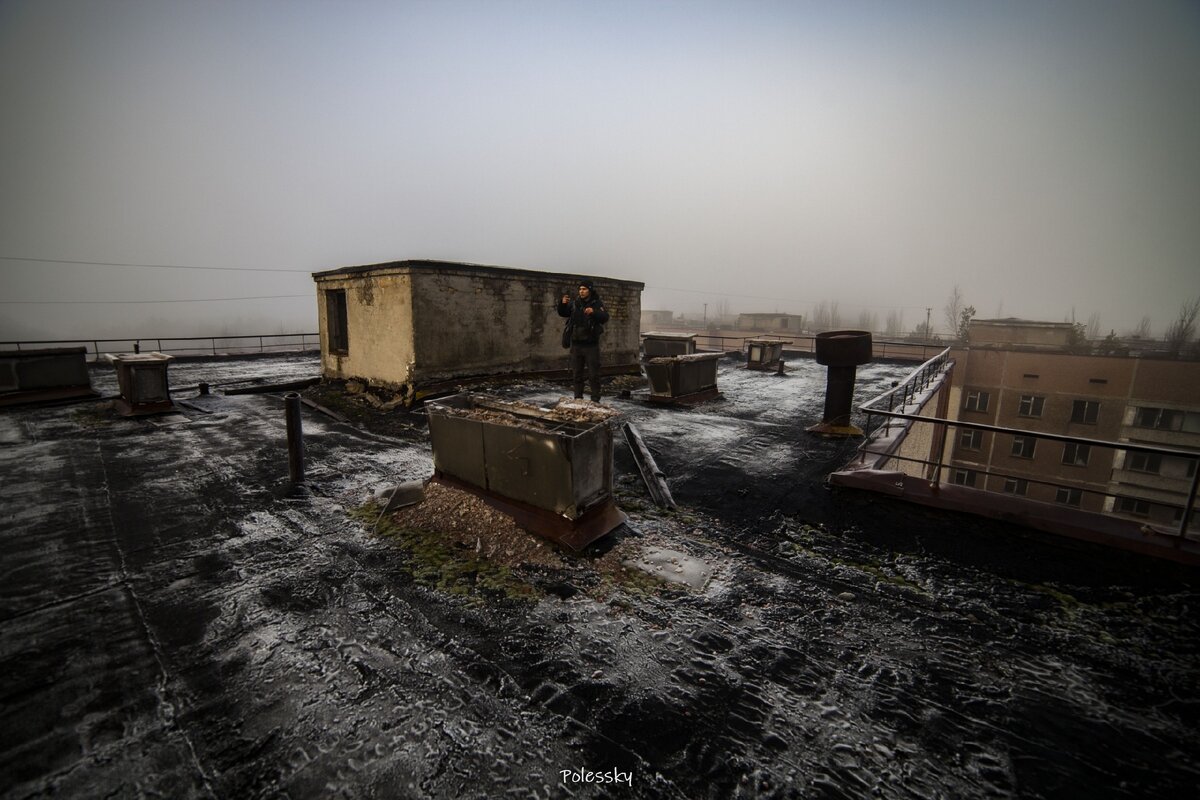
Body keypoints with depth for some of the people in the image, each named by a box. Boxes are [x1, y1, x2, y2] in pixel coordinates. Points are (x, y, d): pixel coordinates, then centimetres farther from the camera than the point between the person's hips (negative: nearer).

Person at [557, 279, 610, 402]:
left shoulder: (597, 304, -4)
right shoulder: (575, 303, 6)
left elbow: (604, 318, -19)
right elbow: (562, 313, 13)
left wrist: (593, 312, -38)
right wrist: (562, 303, -8)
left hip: (591, 345, -4)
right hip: (576, 344, 4)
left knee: (594, 375, 0)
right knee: (577, 374, 10)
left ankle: (595, 400, 8)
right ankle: (578, 398, 20)